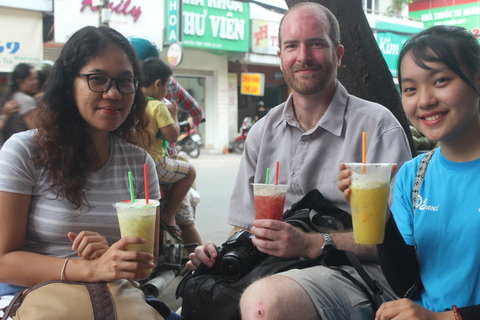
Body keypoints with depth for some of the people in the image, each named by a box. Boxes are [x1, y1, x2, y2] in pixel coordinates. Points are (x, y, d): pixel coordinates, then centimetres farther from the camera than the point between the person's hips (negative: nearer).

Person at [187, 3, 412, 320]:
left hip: (356, 272, -5)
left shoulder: (378, 125, -3)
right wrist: (222, 254, -5)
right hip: (277, 269, 5)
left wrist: (310, 243, -20)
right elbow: (245, 226, 16)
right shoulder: (263, 132, 14)